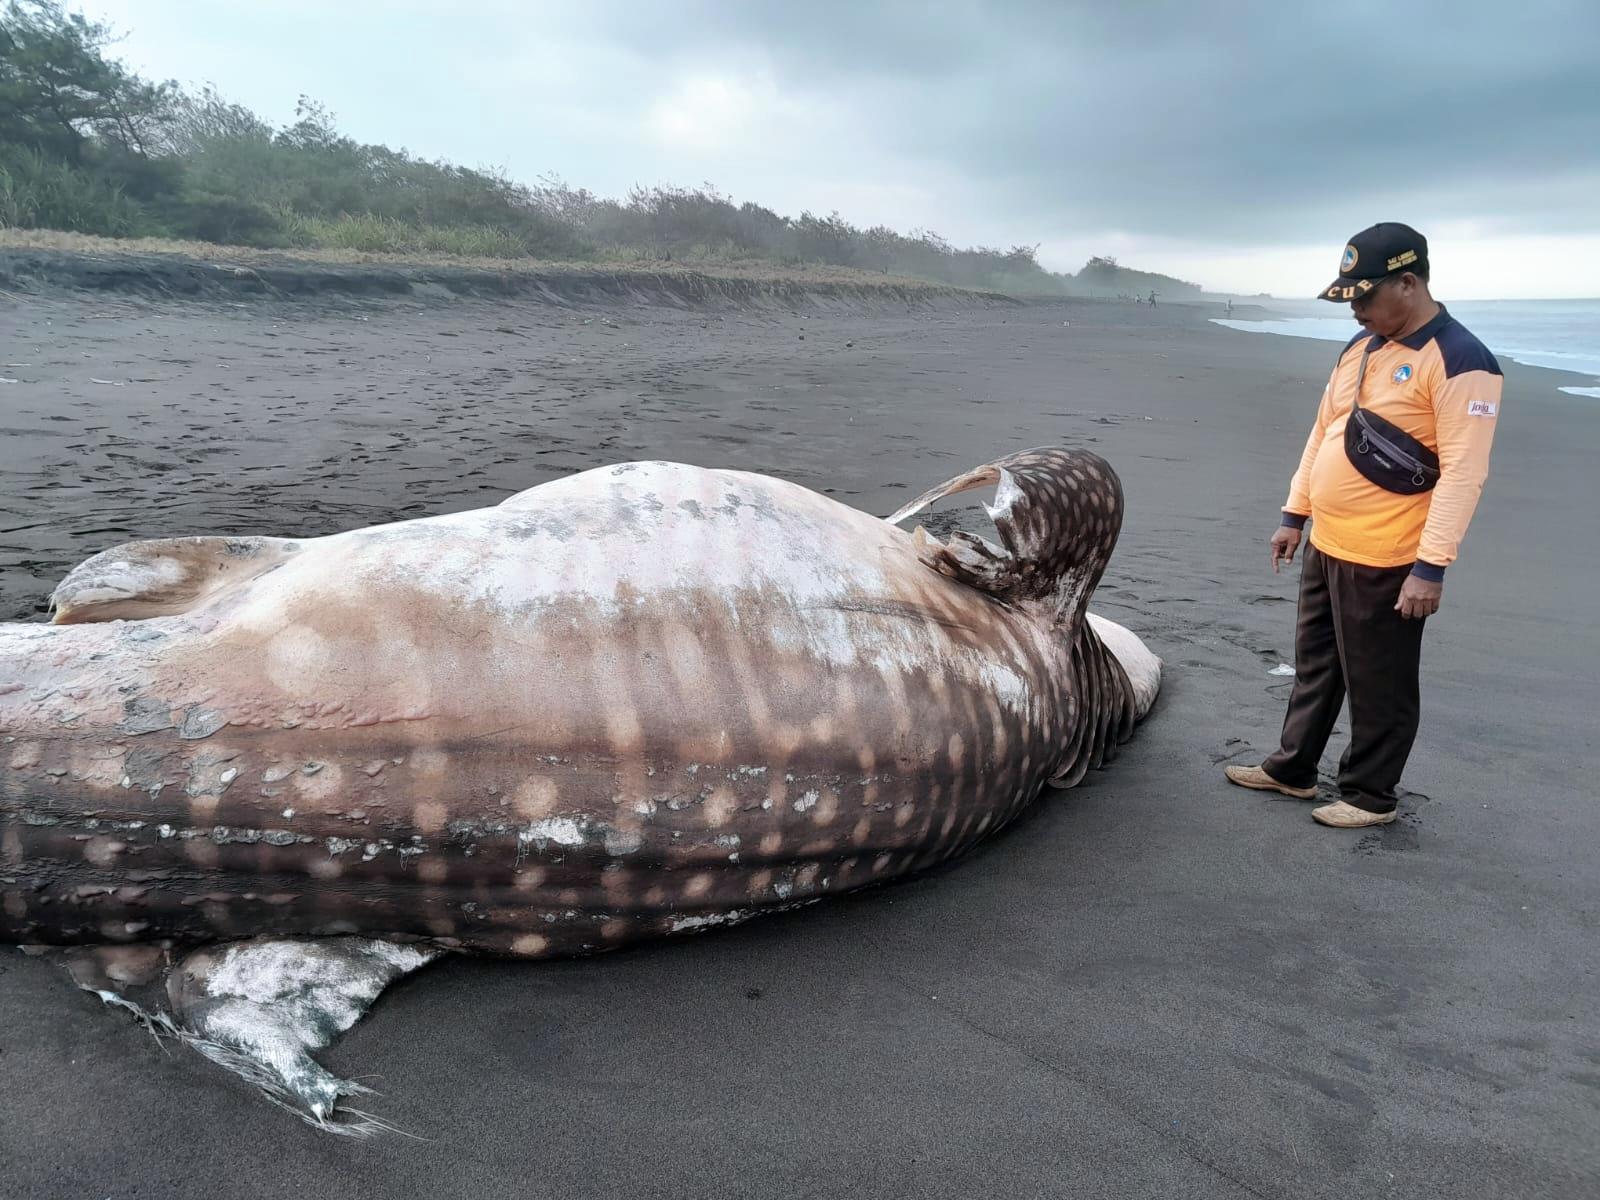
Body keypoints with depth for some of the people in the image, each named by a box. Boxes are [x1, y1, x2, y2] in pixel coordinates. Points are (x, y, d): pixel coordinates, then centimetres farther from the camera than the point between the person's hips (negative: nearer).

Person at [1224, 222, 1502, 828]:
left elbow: (1462, 475, -20)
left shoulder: (1459, 362, -17)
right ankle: (1292, 769, 34)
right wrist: (1294, 514, 16)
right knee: (1314, 667, 20)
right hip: (1325, 548, 8)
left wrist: (1431, 566, -22)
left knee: (1378, 685, 7)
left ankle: (1370, 795, 23)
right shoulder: (1360, 347, 10)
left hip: (1386, 563, -8)